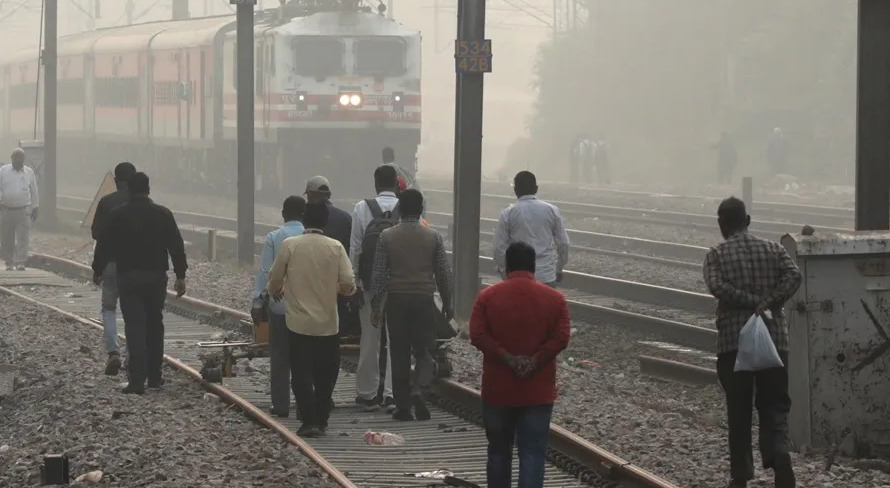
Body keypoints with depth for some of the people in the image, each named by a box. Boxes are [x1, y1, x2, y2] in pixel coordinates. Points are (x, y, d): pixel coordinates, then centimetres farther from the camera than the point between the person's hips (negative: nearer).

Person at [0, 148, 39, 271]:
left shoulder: (29, 172, 9)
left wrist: (35, 208, 14)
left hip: (23, 210, 0)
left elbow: (34, 191, 15)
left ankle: (20, 263, -13)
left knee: (22, 238, -10)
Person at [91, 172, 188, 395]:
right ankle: (154, 376, 19)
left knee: (134, 327, -4)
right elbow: (176, 246, 0)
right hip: (156, 276, 2)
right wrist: (180, 276, 6)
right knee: (155, 326, 16)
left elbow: (105, 245, 1)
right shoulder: (163, 214, 0)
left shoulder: (118, 215, -4)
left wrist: (97, 270, 14)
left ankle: (137, 380, -12)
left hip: (128, 277, -2)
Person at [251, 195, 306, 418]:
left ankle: (281, 405, 4)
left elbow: (264, 272, -7)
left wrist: (258, 301, -3)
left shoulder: (273, 238, -5)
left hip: (279, 305, -1)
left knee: (280, 358, 6)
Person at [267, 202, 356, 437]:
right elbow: (348, 284, -7)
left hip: (299, 321, -1)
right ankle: (321, 420, 17)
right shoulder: (336, 248, -5)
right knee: (325, 374, 13)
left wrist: (276, 291, 22)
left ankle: (309, 421, -8)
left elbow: (274, 279, -1)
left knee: (302, 373, 2)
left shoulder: (290, 245, -7)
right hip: (328, 323, 1)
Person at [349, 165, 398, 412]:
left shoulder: (362, 208, -4)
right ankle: (392, 393, 3)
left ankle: (367, 394, 12)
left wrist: (354, 281, 2)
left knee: (370, 338, 8)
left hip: (371, 282, 0)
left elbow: (355, 248, -3)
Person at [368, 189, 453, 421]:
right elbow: (444, 273, 3)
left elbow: (378, 274, -2)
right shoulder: (433, 237, -1)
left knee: (399, 354, 7)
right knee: (424, 352, 7)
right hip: (424, 300, 0)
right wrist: (447, 304, 13)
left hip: (396, 300, 0)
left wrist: (376, 305, 5)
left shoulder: (387, 236, -2)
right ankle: (418, 389, -21)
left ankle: (403, 407, 9)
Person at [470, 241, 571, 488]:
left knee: (499, 452, 15)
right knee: (533, 454, -2)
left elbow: (477, 335, -12)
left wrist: (508, 359, -12)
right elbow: (560, 338, -11)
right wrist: (534, 361, -10)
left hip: (498, 390, 1)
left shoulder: (487, 297, -1)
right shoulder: (554, 299, -1)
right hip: (538, 392, -1)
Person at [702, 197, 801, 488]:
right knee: (774, 404, 5)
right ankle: (779, 452, -22)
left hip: (732, 340, -1)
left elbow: (716, 286, -17)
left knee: (738, 410, 7)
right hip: (773, 337, 2)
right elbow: (794, 275, -9)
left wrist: (752, 301, -14)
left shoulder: (716, 255, 1)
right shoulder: (772, 249, 7)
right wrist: (770, 302, -12)